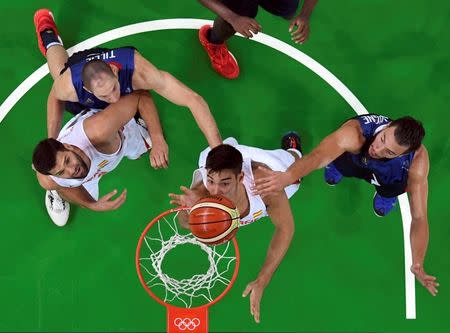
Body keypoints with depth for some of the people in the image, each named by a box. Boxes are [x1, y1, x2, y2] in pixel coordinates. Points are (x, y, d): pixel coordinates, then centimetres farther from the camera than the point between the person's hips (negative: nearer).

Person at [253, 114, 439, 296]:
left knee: (381, 210, 14)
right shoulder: (355, 132, -50)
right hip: (354, 155, 0)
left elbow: (419, 216, -39)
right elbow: (319, 156, -69)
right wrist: (287, 177, -89)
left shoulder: (418, 159, -44)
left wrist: (417, 266, -46)